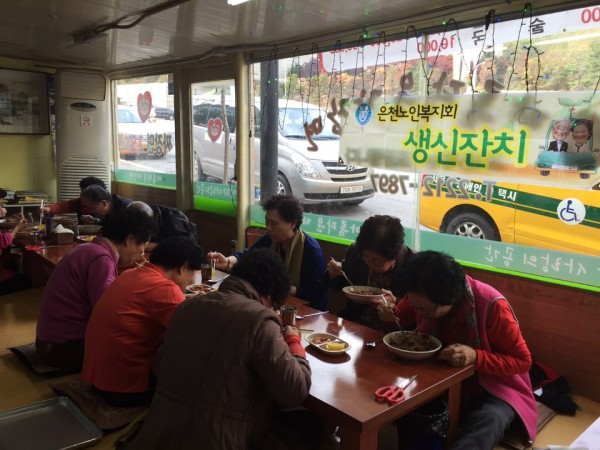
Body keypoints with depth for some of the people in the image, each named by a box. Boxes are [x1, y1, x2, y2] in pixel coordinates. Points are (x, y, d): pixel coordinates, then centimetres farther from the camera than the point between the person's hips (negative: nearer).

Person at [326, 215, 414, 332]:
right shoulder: (354, 251, -2)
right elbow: (340, 285, 17)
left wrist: (395, 302, -20)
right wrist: (333, 274, -4)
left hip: (391, 332, -4)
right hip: (353, 326, 4)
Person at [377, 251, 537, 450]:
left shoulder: (492, 306, -28)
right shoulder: (424, 299, -13)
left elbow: (523, 361, -18)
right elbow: (405, 312, 9)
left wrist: (476, 357, -36)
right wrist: (391, 313, -16)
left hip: (492, 389, -4)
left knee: (486, 425, -36)